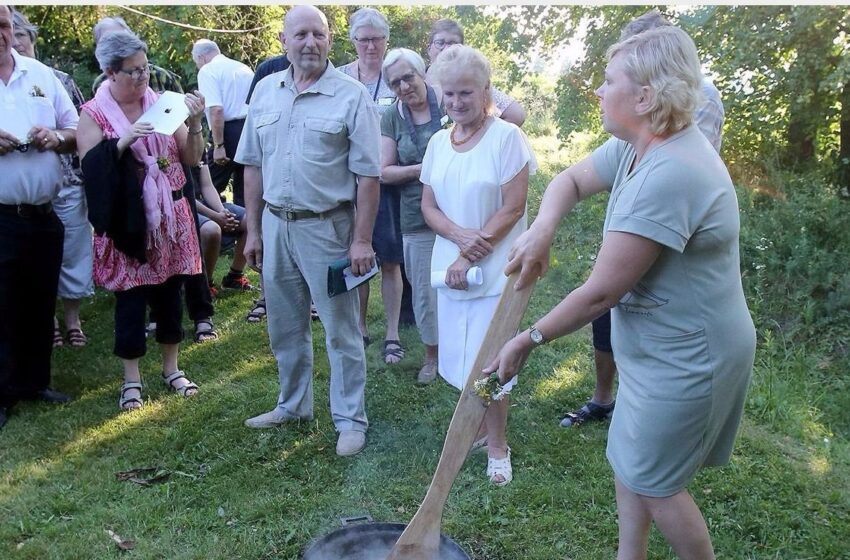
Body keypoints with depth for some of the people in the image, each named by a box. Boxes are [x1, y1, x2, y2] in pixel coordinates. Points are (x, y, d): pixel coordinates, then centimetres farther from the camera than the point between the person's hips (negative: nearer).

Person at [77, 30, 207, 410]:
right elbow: (90, 169, -11)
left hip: (169, 218, 3)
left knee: (169, 294, 12)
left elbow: (192, 159, 3)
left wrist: (194, 122, -13)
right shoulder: (94, 114, -4)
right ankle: (131, 379, 19)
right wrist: (122, 143, -23)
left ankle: (171, 368, 28)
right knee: (130, 300, 4)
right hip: (128, 223, -3)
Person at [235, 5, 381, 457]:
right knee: (284, 327, 17)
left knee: (341, 331, 4)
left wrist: (362, 240, -13)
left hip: (326, 228, -5)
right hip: (275, 225, 5)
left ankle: (350, 420, 17)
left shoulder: (352, 96, -8)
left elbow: (367, 175, -9)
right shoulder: (265, 92, 6)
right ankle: (293, 405, 35)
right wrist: (253, 230, 8)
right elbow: (253, 165, 10)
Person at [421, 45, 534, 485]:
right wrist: (459, 235, -14)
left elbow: (513, 208, -14)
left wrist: (469, 258, -15)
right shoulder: (438, 142, 7)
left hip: (494, 268, -5)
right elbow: (428, 206, 7)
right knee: (459, 356, 12)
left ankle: (497, 446, 19)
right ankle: (477, 427, 33)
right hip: (449, 265, 5)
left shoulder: (506, 137, -10)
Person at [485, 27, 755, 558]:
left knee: (654, 484, 8)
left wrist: (530, 340, -16)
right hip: (659, 348, 9)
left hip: (684, 360, -9)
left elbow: (601, 292, -28)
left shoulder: (667, 176, -32)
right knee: (630, 459, 21)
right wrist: (542, 230, -16)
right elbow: (571, 179, 7)